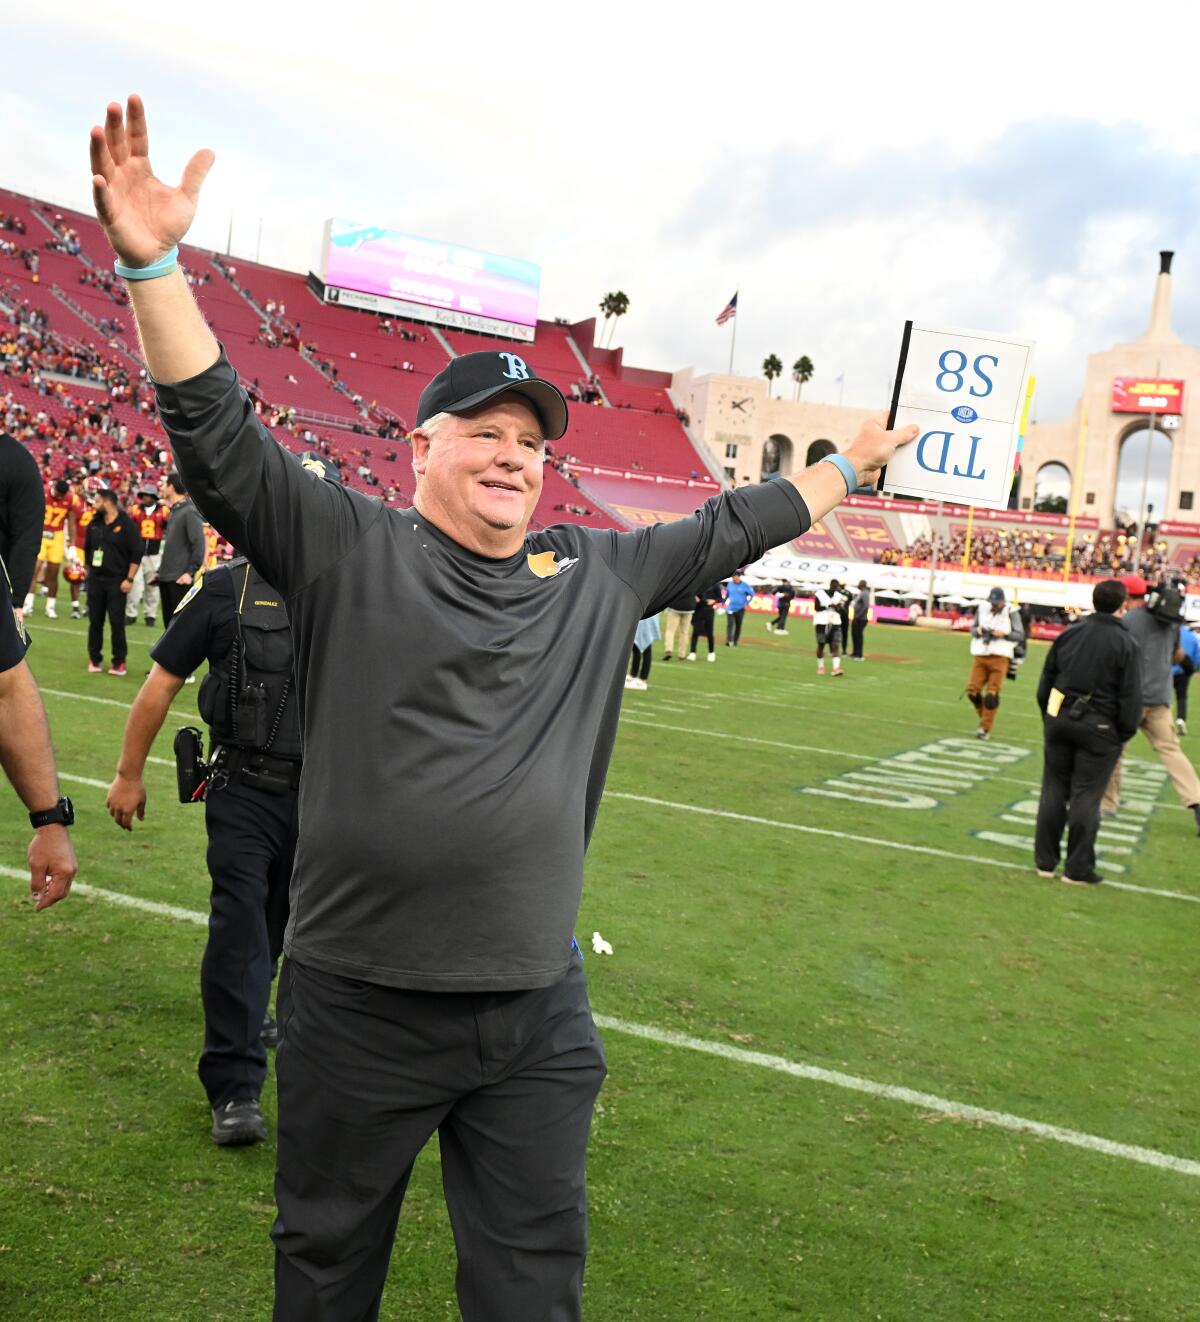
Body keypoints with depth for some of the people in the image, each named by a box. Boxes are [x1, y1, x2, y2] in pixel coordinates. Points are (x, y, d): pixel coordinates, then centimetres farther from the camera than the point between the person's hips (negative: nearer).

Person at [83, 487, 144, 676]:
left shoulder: (127, 524, -8)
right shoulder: (94, 524, 10)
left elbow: (137, 553, -9)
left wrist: (129, 579, -12)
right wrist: (89, 571, 19)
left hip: (117, 581, -5)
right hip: (95, 580, 5)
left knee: (117, 622, -4)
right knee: (95, 621, 6)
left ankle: (119, 662, 4)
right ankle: (94, 659, 16)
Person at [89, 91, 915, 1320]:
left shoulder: (599, 573, 8)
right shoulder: (345, 548, -4)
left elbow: (729, 528, 20)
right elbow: (218, 433, -12)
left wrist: (848, 463, 28)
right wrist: (151, 261, -23)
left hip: (539, 1016, 3)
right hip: (358, 1007, -3)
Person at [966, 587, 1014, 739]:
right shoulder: (982, 608, 6)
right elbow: (973, 628, 14)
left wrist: (1003, 634, -18)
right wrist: (977, 631, -9)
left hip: (1000, 658, -3)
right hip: (979, 656, 4)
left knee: (992, 694, -5)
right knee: (972, 690, -3)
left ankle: (985, 729, 3)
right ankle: (985, 717, 22)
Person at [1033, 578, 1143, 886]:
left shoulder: (1068, 635, 4)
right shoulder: (1125, 643, -9)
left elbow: (1045, 684, 9)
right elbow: (1130, 697, -10)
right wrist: (1124, 734, 1)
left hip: (1060, 721, 4)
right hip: (1099, 728, -4)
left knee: (1054, 790, 11)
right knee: (1086, 797, 2)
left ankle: (1045, 860, 16)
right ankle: (1078, 868, 7)